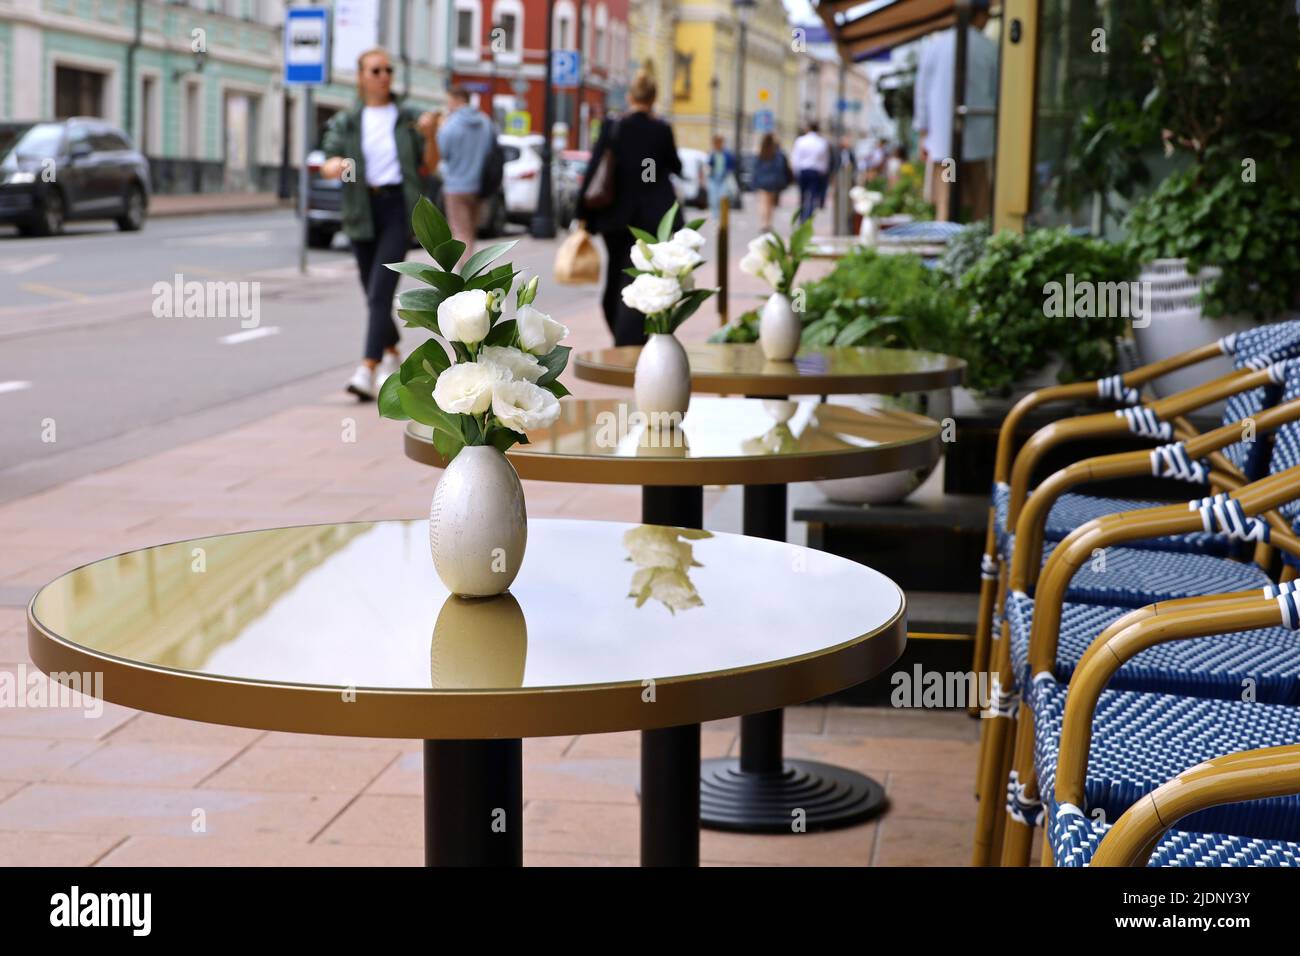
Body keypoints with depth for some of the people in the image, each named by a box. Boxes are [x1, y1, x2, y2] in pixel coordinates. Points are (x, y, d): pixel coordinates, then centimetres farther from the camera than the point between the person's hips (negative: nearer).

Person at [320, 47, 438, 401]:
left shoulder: (407, 118, 6)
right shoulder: (345, 121, 7)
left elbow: (428, 166, 8)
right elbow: (327, 166, -4)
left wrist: (429, 134, -10)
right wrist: (337, 166, -28)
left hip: (398, 207, -2)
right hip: (363, 211, 3)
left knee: (380, 292, -16)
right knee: (373, 294, 13)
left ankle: (367, 371, -22)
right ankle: (392, 353, 39)